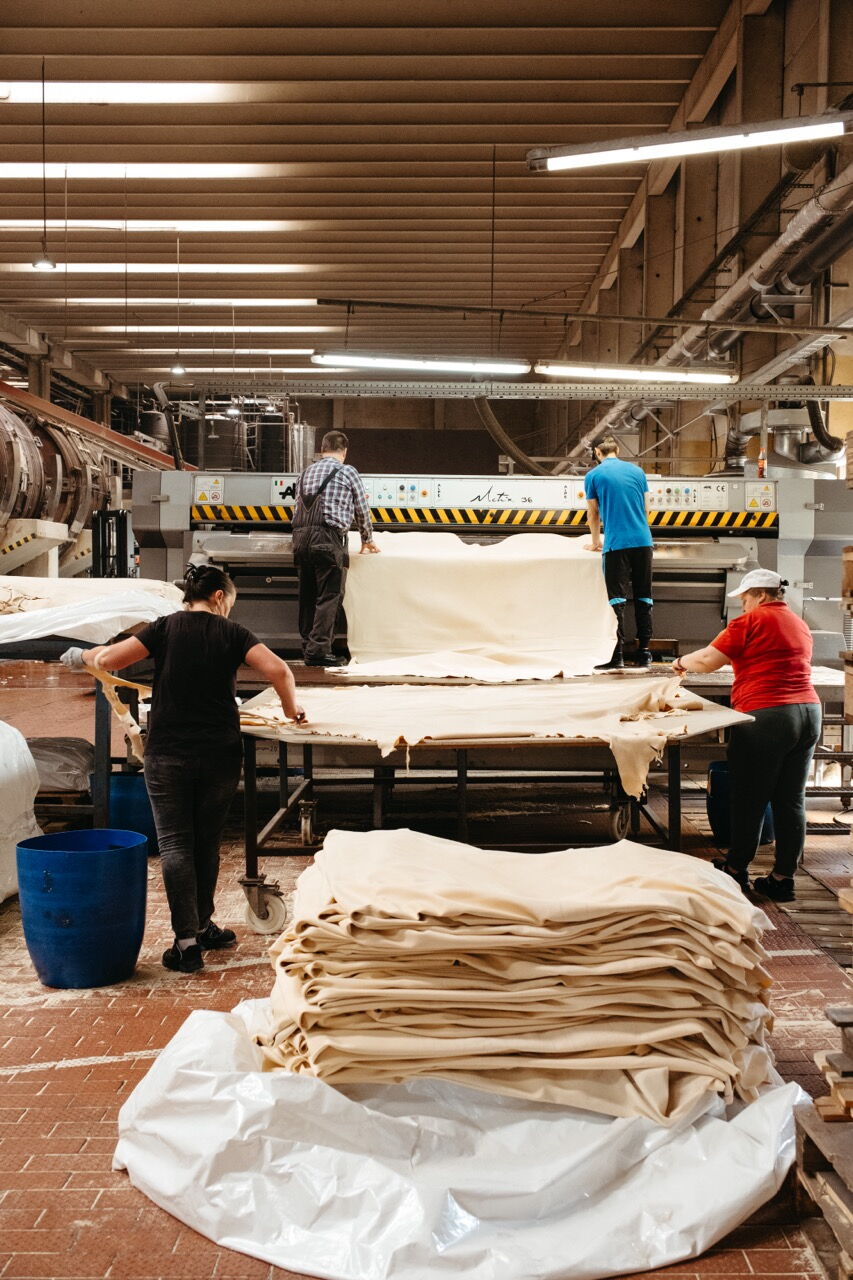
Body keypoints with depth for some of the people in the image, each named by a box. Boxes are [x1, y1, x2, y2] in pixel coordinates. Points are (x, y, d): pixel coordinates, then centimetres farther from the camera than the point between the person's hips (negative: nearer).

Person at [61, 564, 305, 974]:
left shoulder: (166, 627, -2)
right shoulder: (232, 633, -1)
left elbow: (110, 658, -10)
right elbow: (277, 670, -14)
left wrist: (81, 656, 12)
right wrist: (291, 707, 4)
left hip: (167, 754, -1)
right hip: (219, 754, 1)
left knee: (175, 844, 2)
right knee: (206, 842, 16)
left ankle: (187, 939, -7)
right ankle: (202, 926, 28)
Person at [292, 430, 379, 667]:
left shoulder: (307, 472, 19)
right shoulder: (347, 472, 3)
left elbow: (299, 505, 19)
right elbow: (362, 510, 9)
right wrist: (367, 540, 25)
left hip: (301, 535, 6)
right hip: (328, 538, -6)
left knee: (307, 595, 11)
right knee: (329, 596, -5)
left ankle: (308, 647, 15)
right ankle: (319, 650, -9)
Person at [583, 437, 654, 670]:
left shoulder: (593, 475, 3)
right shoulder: (637, 471, 12)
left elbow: (593, 513, 12)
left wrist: (596, 542, 28)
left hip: (617, 544, -3)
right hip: (643, 541, 3)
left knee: (617, 598, -3)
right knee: (643, 598, 8)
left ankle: (617, 655, -9)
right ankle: (644, 653, 10)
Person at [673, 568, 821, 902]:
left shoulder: (752, 621, -6)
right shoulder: (799, 624, 16)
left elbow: (707, 660, -7)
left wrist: (682, 662, 11)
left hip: (766, 715, -7)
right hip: (808, 711, 7)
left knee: (749, 799, 4)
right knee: (791, 800, 8)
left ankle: (736, 870, 15)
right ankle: (783, 878, 12)